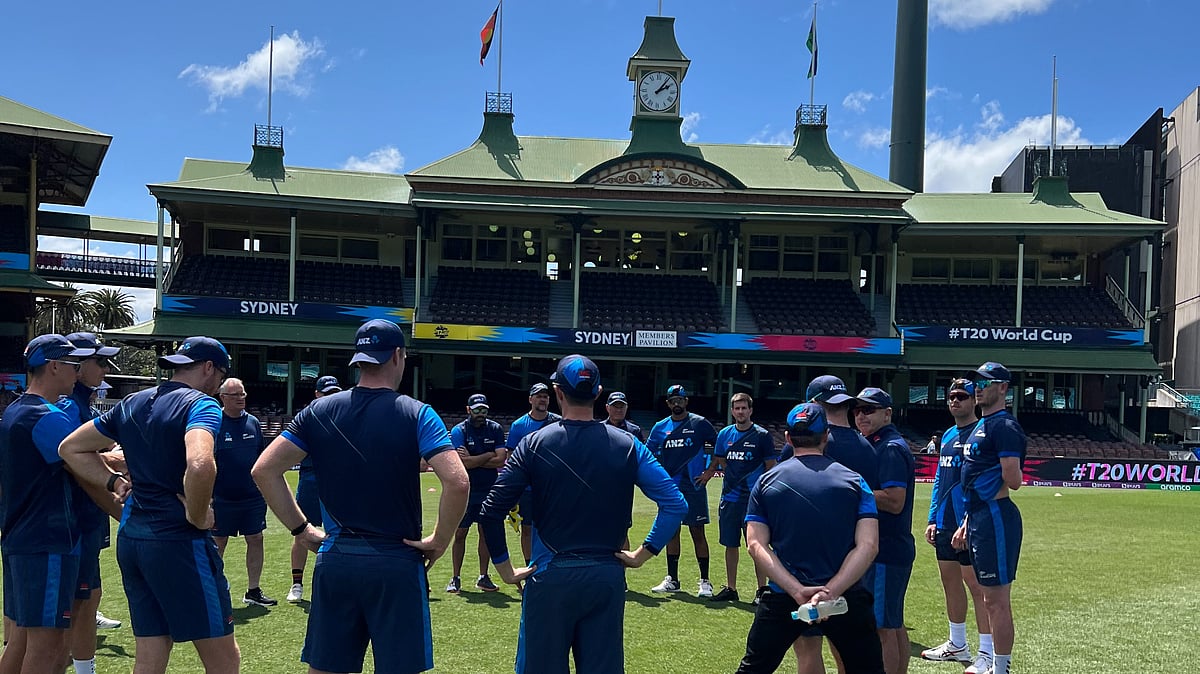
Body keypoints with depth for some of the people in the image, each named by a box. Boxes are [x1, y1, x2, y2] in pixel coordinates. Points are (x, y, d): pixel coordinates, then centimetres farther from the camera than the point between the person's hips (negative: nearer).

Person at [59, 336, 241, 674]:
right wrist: (197, 517, -15)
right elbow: (200, 465, -32)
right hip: (179, 542, -8)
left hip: (130, 538, 8)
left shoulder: (132, 404, 13)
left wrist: (115, 482, 10)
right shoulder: (201, 404, -11)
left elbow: (71, 448, 20)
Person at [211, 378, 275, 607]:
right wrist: (207, 496, -10)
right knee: (218, 543, 6)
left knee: (256, 540, 6)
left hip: (253, 496, 4)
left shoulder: (253, 423, 7)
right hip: (223, 499, -4)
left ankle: (253, 591, 16)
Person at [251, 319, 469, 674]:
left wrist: (301, 529, 6)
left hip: (335, 561, 4)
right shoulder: (417, 414, -7)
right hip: (397, 564, -3)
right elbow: (457, 482, -19)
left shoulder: (319, 411, 4)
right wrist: (439, 542, -6)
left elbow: (263, 471, 1)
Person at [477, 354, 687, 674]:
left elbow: (491, 512, -9)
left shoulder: (534, 444, -5)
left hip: (550, 577, -2)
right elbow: (675, 504, -5)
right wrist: (642, 554, 1)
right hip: (608, 578, 2)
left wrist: (505, 569, 0)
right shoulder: (627, 445, 0)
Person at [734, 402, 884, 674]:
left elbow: (756, 545, -6)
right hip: (848, 597, 0)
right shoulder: (854, 481, 2)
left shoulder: (766, 482, 4)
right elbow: (868, 545, -9)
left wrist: (797, 591, -14)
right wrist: (831, 591, -16)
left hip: (782, 598, 1)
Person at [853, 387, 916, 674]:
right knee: (894, 624, 17)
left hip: (886, 551, -10)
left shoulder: (891, 448, -15)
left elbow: (894, 501, -25)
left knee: (882, 627, -5)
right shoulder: (873, 445, 16)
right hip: (890, 549, 10)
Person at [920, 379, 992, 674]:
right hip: (945, 523, 8)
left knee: (976, 584, -5)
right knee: (950, 581, 15)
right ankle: (957, 645, 29)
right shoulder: (947, 435, 16)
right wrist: (932, 519, 15)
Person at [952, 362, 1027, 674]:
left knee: (997, 599, -4)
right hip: (979, 520, 10)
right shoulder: (982, 427, 17)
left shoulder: (1004, 427, -14)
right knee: (990, 599, 16)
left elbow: (1013, 481, -23)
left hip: (996, 520, -10)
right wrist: (967, 524, 20)